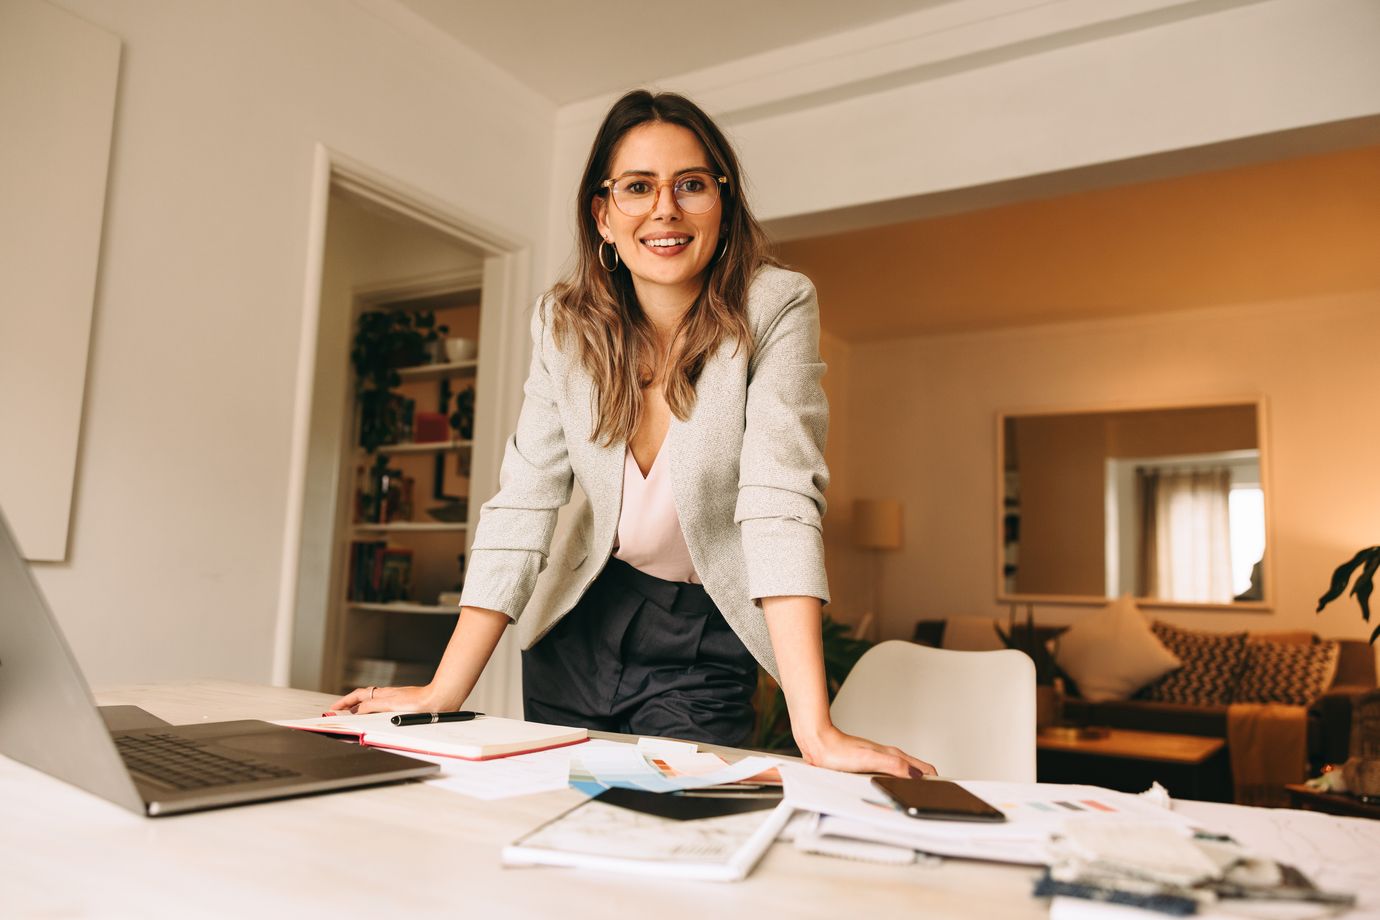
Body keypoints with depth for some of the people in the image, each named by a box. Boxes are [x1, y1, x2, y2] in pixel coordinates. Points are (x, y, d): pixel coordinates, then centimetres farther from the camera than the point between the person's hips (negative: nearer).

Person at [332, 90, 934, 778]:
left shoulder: (776, 308, -19)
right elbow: (522, 502, -12)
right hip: (582, 624, 3)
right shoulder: (564, 323, -10)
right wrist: (443, 694, -18)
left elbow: (780, 495, -28)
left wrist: (815, 729, -36)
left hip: (705, 645, -3)